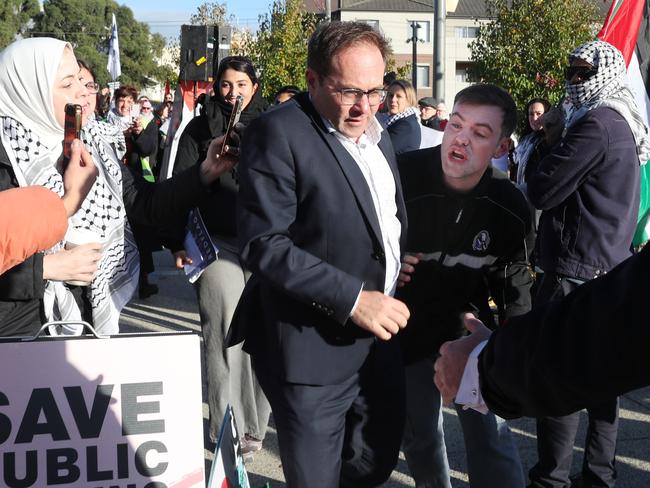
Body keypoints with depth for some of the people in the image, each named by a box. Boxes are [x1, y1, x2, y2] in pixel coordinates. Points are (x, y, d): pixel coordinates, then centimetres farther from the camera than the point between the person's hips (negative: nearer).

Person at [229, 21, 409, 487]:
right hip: (314, 348, -7)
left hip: (379, 337, 8)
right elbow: (264, 245, -21)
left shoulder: (377, 134, 12)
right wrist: (352, 299, -24)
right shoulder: (278, 133, -14)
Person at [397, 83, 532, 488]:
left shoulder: (509, 206, -12)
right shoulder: (400, 177, -21)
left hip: (469, 327, 1)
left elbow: (512, 273, 5)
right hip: (408, 330, 0)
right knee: (419, 436, 15)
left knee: (490, 435, -9)